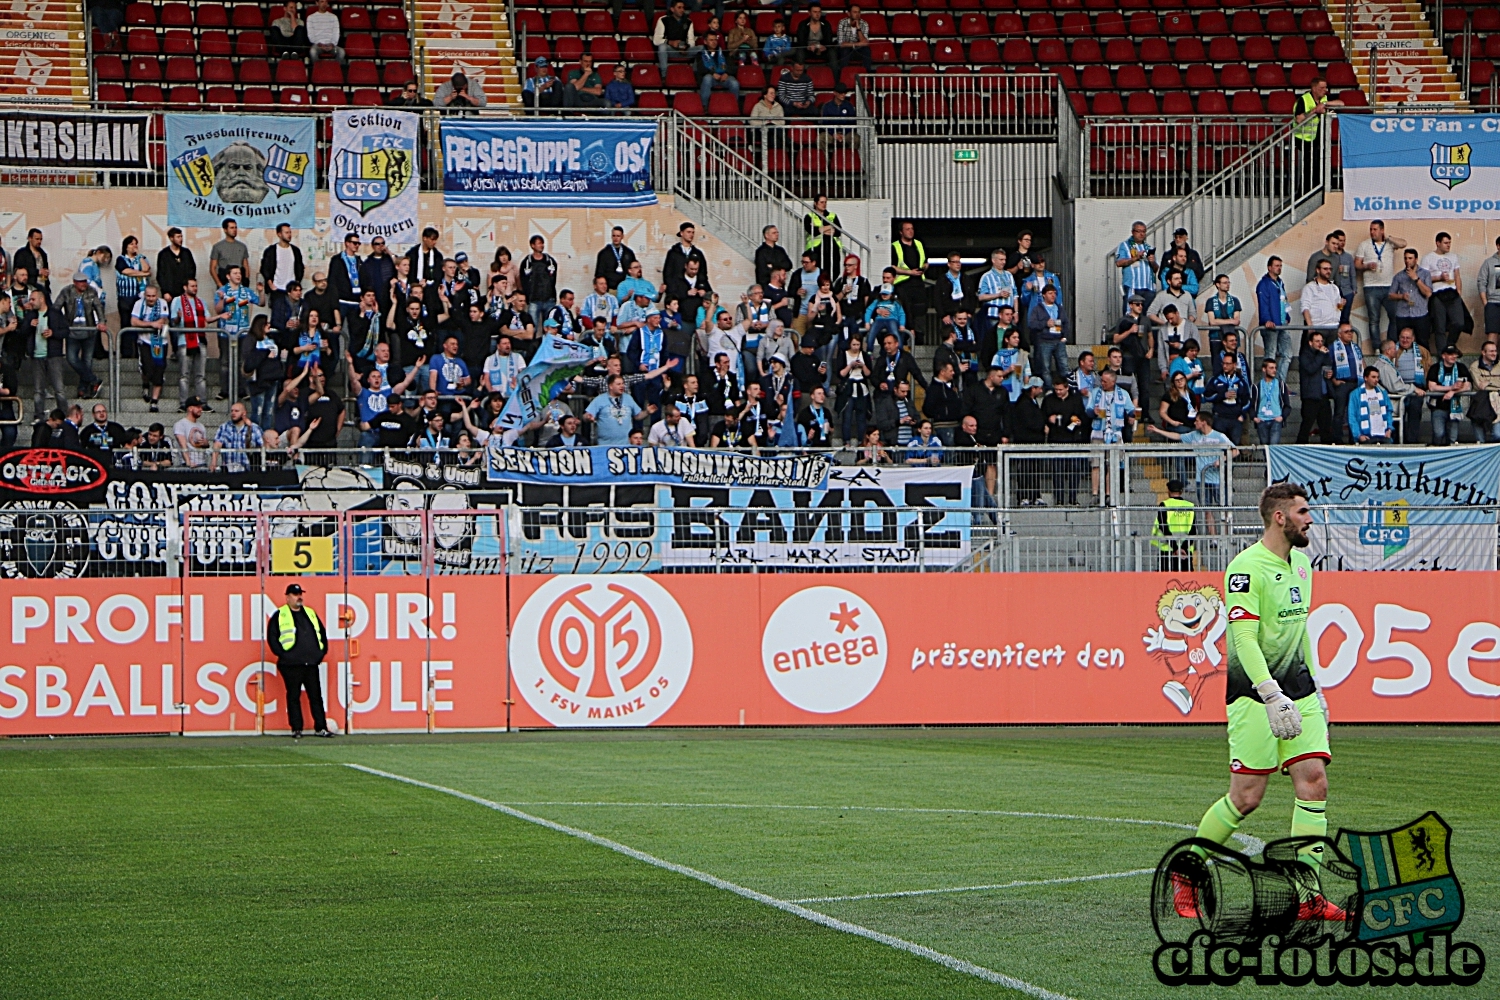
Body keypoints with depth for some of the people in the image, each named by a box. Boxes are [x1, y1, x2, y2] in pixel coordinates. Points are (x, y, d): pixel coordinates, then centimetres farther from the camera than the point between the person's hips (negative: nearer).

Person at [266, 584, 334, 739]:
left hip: (311, 663, 4)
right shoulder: (279, 616, 2)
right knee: (293, 696, -1)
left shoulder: (311, 614, 17)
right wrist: (281, 653, -8)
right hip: (291, 664, -4)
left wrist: (322, 651, 12)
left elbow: (322, 633, 23)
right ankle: (296, 729, 3)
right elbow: (271, 637, -2)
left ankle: (320, 728, 7)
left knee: (316, 696, 4)